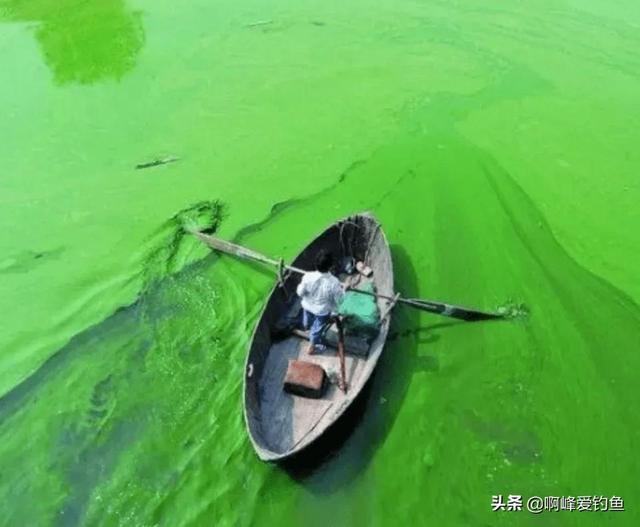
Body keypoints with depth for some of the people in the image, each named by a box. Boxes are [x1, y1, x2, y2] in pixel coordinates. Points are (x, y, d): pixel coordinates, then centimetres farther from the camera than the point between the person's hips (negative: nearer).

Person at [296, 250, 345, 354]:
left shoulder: (308, 277, -32)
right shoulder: (334, 282, -36)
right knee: (317, 328, 26)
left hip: (308, 306, 3)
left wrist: (300, 284, 4)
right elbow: (339, 299, -20)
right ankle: (312, 347, 50)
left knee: (308, 322, 38)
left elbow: (300, 293, -16)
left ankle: (307, 327, 73)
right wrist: (343, 289, -1)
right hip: (323, 310, -3)